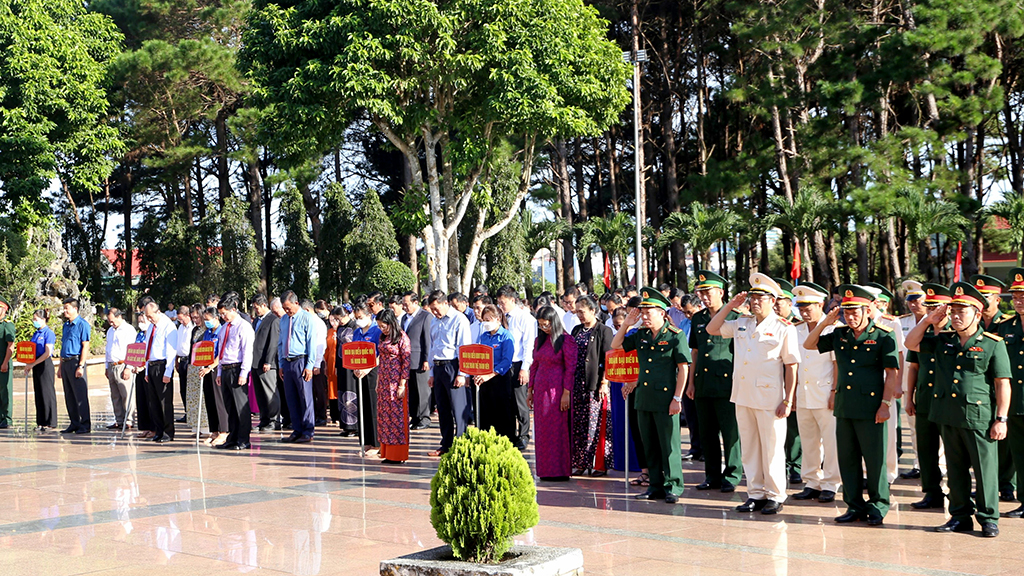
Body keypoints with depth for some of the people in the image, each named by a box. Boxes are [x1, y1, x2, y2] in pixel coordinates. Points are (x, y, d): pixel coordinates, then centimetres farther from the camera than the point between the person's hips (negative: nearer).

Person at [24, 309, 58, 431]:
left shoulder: (49, 333, -10)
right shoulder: (36, 334, 14)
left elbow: (47, 353, -17)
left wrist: (33, 364, -16)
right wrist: (28, 365, 4)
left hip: (45, 365, -8)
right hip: (36, 366, 8)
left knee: (47, 392, -4)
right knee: (38, 393, 9)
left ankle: (50, 423, 1)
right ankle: (41, 422, 14)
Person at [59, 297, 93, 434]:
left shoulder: (82, 324, -8)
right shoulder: (66, 325, 17)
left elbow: (85, 346, -13)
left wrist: (81, 366, -19)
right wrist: (60, 367, 19)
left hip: (76, 361, -8)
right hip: (65, 362, 8)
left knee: (80, 395, -6)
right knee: (69, 396, 10)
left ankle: (85, 425, -3)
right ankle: (74, 424, 16)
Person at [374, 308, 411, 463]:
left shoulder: (402, 337, -9)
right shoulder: (382, 337, 12)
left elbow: (406, 362, -11)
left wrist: (402, 384, -15)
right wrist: (378, 381, 15)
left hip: (396, 380, -7)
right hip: (383, 380, 7)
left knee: (397, 415, -4)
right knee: (384, 414, 8)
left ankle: (398, 454, 1)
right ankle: (386, 450, 14)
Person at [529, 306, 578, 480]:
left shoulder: (566, 340, -7)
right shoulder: (539, 340, 12)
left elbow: (570, 368, -11)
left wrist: (566, 393, -16)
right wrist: (530, 390, 13)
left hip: (557, 389, -6)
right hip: (541, 389, 6)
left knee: (558, 429, -4)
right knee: (542, 430, 7)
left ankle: (559, 470, 2)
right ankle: (545, 470, 14)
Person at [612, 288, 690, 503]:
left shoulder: (675, 336, -6)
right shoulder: (640, 335, 11)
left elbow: (683, 368, -8)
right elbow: (615, 346, 19)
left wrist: (677, 398, -12)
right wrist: (626, 324, 5)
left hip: (665, 400, -6)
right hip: (644, 398, 6)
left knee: (669, 446, -2)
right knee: (650, 446, 11)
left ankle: (673, 487, 7)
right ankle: (656, 486, 20)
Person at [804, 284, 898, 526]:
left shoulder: (884, 336, -5)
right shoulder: (839, 335, 10)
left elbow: (892, 373, -6)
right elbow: (809, 345, 16)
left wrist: (885, 404, -12)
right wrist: (825, 323, 3)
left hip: (870, 409, -5)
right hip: (844, 407, 5)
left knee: (875, 460, 1)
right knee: (847, 459, 10)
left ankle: (878, 507, 13)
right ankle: (855, 506, 20)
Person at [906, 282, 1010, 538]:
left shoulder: (993, 344, -4)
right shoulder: (943, 341, 11)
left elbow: (1003, 384, -4)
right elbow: (911, 343, 18)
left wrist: (1001, 419, -9)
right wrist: (928, 320, 5)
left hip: (979, 418, -5)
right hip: (949, 417, 5)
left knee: (985, 469, 1)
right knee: (955, 470, 12)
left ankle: (988, 519, 11)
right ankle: (961, 515, 22)